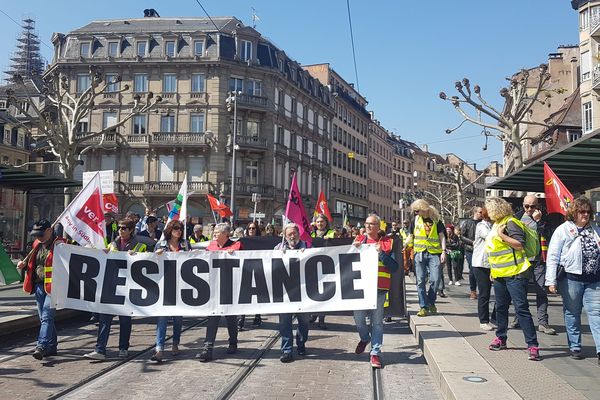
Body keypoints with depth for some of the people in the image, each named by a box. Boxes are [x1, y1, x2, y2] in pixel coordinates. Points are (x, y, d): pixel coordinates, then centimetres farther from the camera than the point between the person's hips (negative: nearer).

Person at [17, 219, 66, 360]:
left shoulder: (59, 244, -11)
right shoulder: (37, 244, 13)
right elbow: (32, 262, 28)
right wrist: (23, 264, 8)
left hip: (53, 286, -8)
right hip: (39, 285, 8)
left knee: (46, 317, -14)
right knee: (44, 318, 14)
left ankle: (41, 346, -17)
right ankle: (52, 346, 24)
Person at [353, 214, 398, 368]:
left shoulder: (386, 242, 4)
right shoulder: (359, 240, 10)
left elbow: (394, 267, -3)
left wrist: (381, 253, -14)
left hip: (379, 287, -2)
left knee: (377, 321, 1)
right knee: (358, 317, 4)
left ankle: (375, 352, 9)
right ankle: (365, 338, 34)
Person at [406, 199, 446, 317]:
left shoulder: (436, 220, 5)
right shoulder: (416, 220, 10)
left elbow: (442, 236, 6)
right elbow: (411, 237, 15)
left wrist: (443, 251, -4)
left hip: (434, 253, -1)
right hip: (419, 253, 1)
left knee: (435, 279, -6)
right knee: (421, 281, -2)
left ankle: (431, 302, 16)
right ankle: (423, 306, 4)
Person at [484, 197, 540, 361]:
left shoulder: (511, 222, -12)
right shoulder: (496, 224, 16)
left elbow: (520, 245, -20)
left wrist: (502, 236, -23)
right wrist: (493, 270, 26)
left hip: (515, 274, -9)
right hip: (499, 275, 9)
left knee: (522, 309, -11)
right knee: (500, 308, 16)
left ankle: (532, 345, -9)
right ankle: (501, 338, 29)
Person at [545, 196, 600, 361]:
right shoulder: (563, 230, -2)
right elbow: (552, 257, -5)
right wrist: (551, 281, -11)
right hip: (571, 278, -3)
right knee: (572, 313, 7)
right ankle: (574, 347, 19)